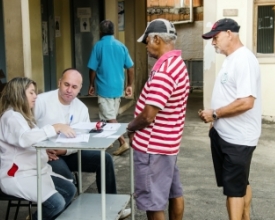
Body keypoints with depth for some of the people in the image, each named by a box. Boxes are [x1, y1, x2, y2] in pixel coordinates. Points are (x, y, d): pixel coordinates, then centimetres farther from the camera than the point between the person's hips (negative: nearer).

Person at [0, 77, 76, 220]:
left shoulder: (22, 115, 18)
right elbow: (24, 139, -36)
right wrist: (55, 128, -34)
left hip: (35, 170, 11)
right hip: (17, 176, -11)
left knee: (70, 190, 5)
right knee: (56, 203, -22)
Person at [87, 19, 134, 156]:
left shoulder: (98, 46, -8)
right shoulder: (121, 46, 3)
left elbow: (93, 69, -6)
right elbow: (130, 68, 3)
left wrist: (92, 85, 8)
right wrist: (129, 85, 14)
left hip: (104, 88, -5)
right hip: (118, 87, 5)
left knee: (109, 118, -3)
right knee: (111, 116, 18)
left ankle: (123, 143, -12)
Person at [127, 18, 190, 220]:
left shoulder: (164, 70, -25)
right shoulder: (178, 64, 9)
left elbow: (148, 116, -26)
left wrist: (131, 128, -6)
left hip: (153, 145, -10)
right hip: (169, 141, 10)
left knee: (152, 202, 2)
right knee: (174, 193, 20)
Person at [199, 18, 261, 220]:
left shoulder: (244, 60, -20)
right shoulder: (231, 59, 11)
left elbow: (246, 102, -28)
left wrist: (215, 114, -18)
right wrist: (214, 116, 5)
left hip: (237, 138, -9)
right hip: (225, 134, 9)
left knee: (234, 188, -1)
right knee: (241, 184, 21)